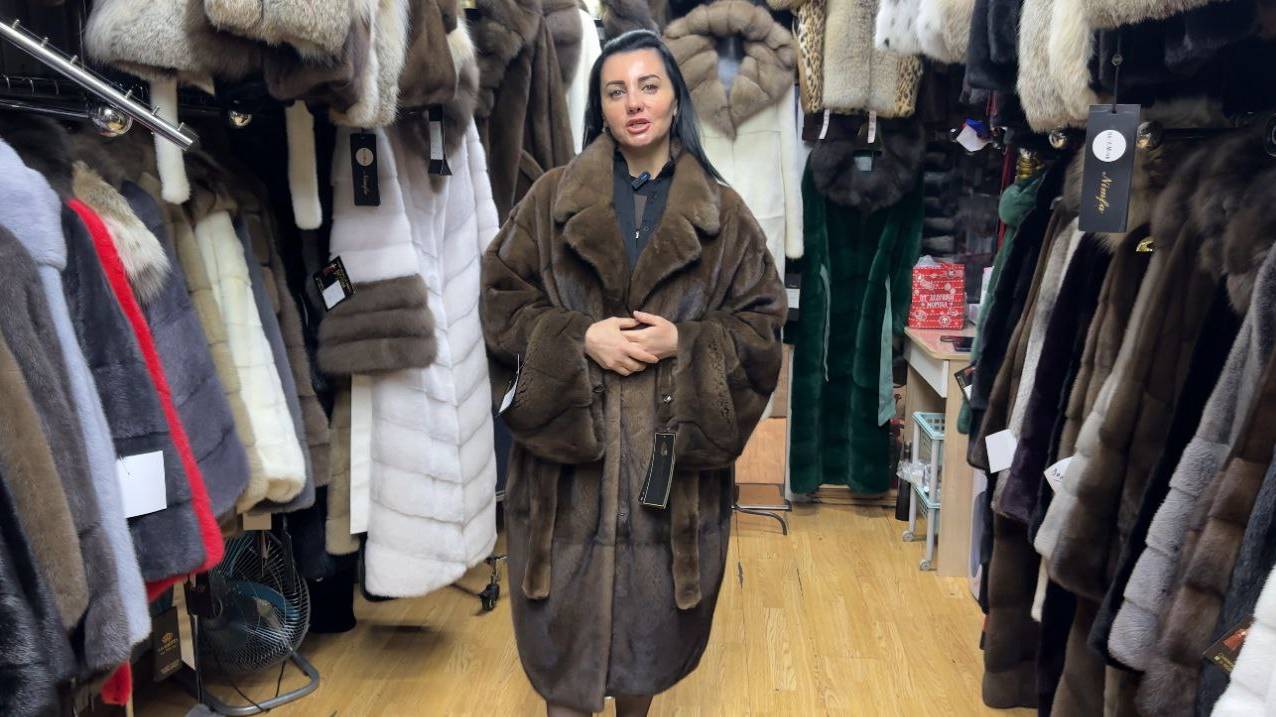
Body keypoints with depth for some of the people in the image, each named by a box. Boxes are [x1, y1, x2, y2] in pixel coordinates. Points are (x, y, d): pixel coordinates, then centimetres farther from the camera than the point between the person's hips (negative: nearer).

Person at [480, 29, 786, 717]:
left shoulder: (724, 214, 4)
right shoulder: (552, 198, 4)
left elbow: (762, 324, 4)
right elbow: (499, 296, 3)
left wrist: (683, 342, -13)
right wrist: (580, 337, -12)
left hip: (673, 454, 1)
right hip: (565, 442, 0)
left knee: (653, 609, 13)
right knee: (565, 614, 7)